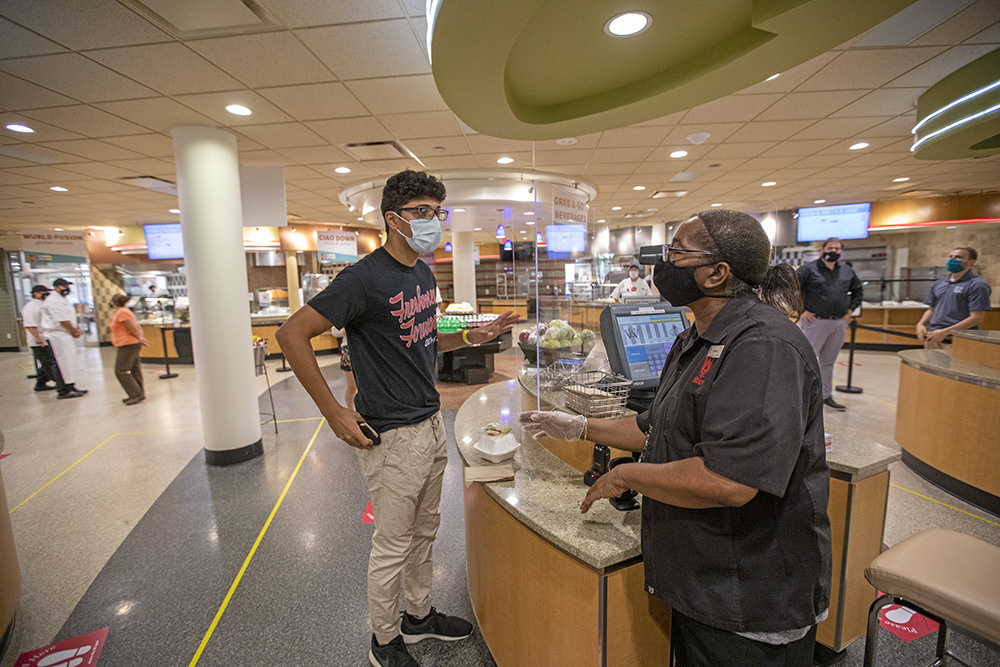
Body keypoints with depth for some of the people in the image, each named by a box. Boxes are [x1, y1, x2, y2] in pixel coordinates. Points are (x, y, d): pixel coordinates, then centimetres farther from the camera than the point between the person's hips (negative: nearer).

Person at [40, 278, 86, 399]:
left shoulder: (62, 299, 17)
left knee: (69, 361, 14)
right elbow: (63, 321, -19)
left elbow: (69, 318, 19)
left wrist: (76, 329, 4)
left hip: (65, 335, 10)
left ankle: (71, 387, 22)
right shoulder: (53, 301, -15)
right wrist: (74, 331, -8)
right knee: (63, 362, -7)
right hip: (56, 335, -10)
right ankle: (64, 391, -2)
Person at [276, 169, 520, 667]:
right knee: (393, 547, 12)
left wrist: (472, 337, 3)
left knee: (424, 533, 23)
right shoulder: (364, 279, -18)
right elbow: (292, 334, -17)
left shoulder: (424, 274, 8)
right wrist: (334, 413, -18)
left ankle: (420, 616, 46)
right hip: (393, 435, -8)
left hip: (432, 424, 8)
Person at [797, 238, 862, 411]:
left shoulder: (847, 271, 14)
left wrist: (850, 310, 14)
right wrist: (802, 310, -11)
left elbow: (858, 291, 27)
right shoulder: (809, 268, -3)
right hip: (815, 322, -5)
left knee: (828, 362, 13)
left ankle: (826, 396, 22)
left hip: (839, 324, 6)